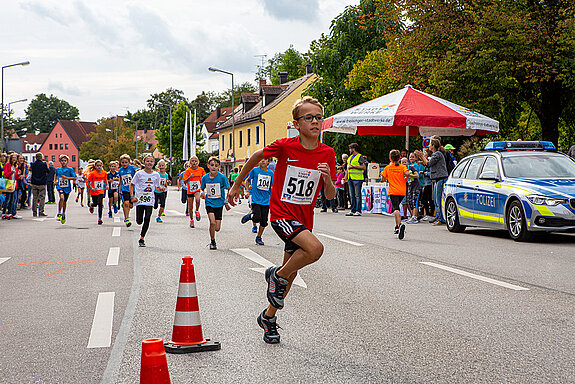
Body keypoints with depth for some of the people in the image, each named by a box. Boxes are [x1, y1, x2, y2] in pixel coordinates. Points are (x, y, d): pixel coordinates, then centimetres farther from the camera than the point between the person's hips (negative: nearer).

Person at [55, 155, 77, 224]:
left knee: (65, 201, 12)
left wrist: (67, 177, -17)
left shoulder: (70, 169, -4)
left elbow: (75, 178, -7)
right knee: (62, 198, -26)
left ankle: (63, 214, 35)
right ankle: (59, 213, -16)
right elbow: (56, 175, 27)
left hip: (67, 187, 0)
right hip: (60, 186, 0)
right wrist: (55, 181, 12)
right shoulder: (58, 169, 6)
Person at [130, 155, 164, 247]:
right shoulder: (139, 173, -4)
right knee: (139, 221, -5)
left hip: (150, 200, 2)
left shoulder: (156, 175, 5)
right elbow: (131, 185, 3)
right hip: (140, 199, -2)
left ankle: (142, 239, 3)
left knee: (147, 219, -8)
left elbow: (157, 187, 17)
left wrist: (161, 188, -7)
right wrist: (132, 196, -8)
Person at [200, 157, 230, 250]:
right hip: (209, 203, 0)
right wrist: (202, 194, -11)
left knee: (217, 228, -1)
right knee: (212, 223, -20)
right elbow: (202, 189, 11)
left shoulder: (222, 177, -10)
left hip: (219, 203, 0)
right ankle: (212, 242, 1)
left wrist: (226, 201, -7)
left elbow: (229, 189, -1)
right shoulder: (205, 177, -3)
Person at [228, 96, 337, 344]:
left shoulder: (327, 154, -2)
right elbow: (256, 157, 6)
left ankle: (268, 317, 34)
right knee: (315, 248, -29)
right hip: (281, 213, -5)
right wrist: (236, 185, 13)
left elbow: (330, 196, 2)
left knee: (290, 275, 12)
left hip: (304, 219, 5)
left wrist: (327, 178, -20)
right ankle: (277, 275, -4)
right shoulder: (285, 146, -12)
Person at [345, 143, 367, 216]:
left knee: (357, 195, -7)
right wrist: (346, 177, 19)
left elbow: (364, 167, -14)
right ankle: (352, 210, 12)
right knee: (352, 195, 8)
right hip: (350, 179, 8)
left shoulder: (360, 157, -5)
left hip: (357, 179, -8)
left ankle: (358, 211, -5)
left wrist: (353, 167, -16)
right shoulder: (350, 157, 19)